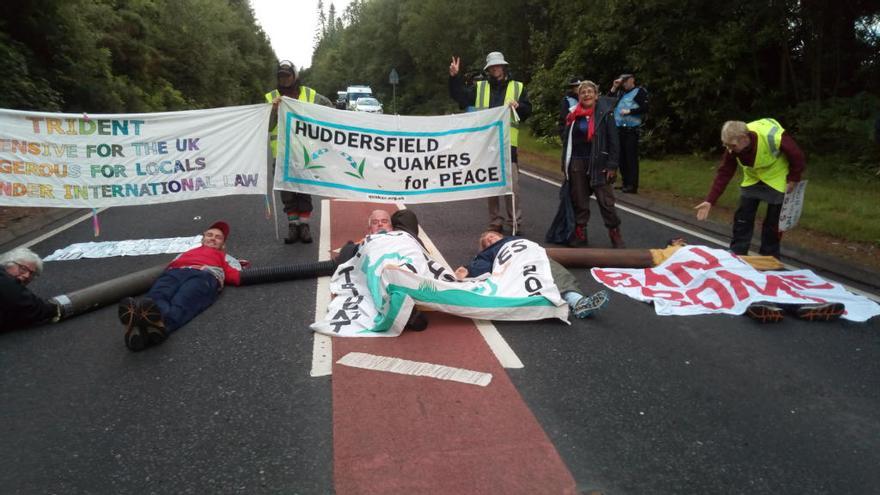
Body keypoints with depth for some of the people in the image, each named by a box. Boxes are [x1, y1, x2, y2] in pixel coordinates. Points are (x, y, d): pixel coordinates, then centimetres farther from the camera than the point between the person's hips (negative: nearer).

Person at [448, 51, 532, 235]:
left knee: (512, 185, -7)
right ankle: (495, 222, 17)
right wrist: (454, 76, -7)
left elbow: (528, 111, 9)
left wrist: (518, 106, -12)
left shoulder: (518, 87, 11)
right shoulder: (479, 87, 14)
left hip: (508, 143, -2)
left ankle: (515, 223, 0)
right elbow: (459, 96, 5)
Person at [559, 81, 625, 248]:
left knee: (606, 201, -4)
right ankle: (580, 235, 19)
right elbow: (566, 140, 12)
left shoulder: (605, 113, -2)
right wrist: (565, 164, 8)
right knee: (579, 201, 9)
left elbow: (613, 140, -5)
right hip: (576, 164, 3)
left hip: (598, 163, -3)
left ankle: (616, 235, 4)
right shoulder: (573, 115, 8)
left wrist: (612, 165, -11)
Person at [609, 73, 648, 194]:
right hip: (619, 129, 7)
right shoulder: (620, 92, 18)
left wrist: (629, 111, -12)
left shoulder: (640, 91, -1)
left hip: (631, 130, -7)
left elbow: (645, 108, -9)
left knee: (631, 158, -8)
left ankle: (633, 186, -7)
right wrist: (614, 88, 6)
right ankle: (626, 183, 19)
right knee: (621, 158, 10)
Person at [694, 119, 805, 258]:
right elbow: (724, 173, -19)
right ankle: (736, 255, 11)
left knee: (773, 222, 1)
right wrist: (710, 200, -24)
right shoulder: (734, 145, -23)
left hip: (776, 179, -4)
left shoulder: (773, 137, -37)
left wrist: (792, 181, -15)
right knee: (742, 219, 1)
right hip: (753, 178, 4)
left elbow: (797, 157, -20)